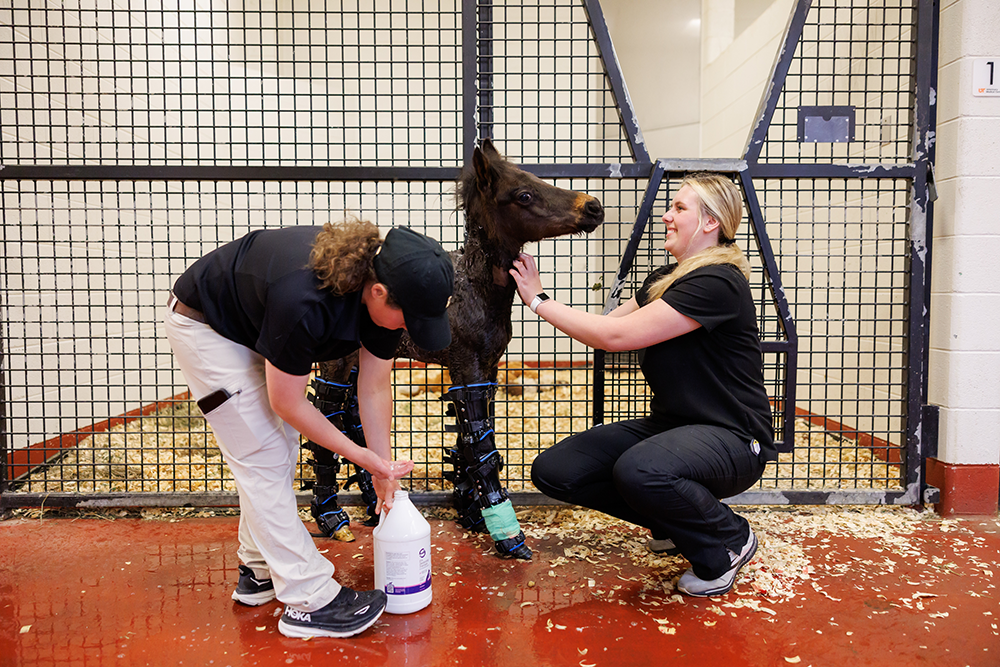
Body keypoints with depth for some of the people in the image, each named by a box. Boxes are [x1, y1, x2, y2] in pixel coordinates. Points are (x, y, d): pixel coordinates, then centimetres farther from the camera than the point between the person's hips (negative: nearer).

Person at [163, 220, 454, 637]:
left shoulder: (387, 292, -20)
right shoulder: (304, 303, -42)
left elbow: (375, 388, -8)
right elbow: (287, 402, -26)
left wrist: (384, 468, -3)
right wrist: (357, 454, -19)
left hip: (255, 325, 8)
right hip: (203, 326, -7)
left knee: (281, 449, 10)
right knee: (262, 457, -8)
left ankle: (260, 572, 28)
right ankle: (309, 601, 0)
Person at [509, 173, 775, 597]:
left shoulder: (718, 283, -19)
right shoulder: (665, 279, 11)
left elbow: (615, 336, -24)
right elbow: (604, 327, 8)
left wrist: (539, 301, -15)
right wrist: (537, 296, 0)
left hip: (732, 440, -8)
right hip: (669, 426, 8)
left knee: (638, 470, -40)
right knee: (553, 470, -7)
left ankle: (728, 541, -6)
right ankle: (675, 520, 13)